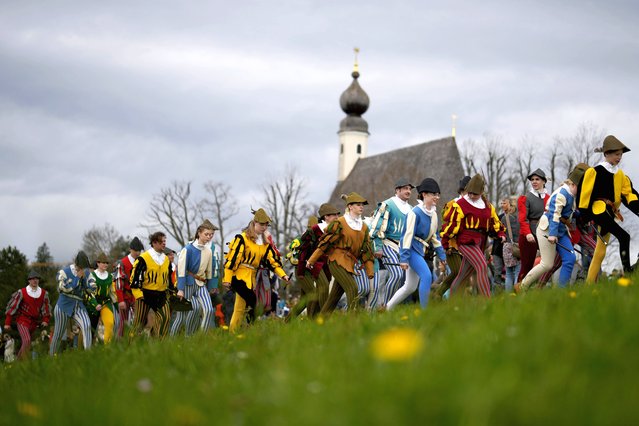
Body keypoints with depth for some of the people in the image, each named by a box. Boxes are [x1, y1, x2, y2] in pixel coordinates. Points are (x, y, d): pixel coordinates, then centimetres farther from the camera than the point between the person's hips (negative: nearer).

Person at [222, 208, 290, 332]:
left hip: (251, 277, 8)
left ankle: (233, 333, 17)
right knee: (251, 299, -25)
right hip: (239, 275, -8)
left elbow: (272, 260, 13)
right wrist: (227, 279, -16)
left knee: (241, 308, 11)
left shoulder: (265, 242, 14)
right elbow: (232, 258, -12)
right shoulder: (242, 238, -9)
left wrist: (283, 275, 0)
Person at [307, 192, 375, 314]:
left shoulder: (364, 227, 13)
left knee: (334, 296, 7)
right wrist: (311, 260, -2)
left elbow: (366, 249, 15)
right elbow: (326, 242, -4)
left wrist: (370, 271, 9)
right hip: (337, 261, -6)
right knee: (352, 288, -20)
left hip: (350, 264, 6)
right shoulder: (339, 223, -6)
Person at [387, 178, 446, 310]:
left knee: (410, 286, 11)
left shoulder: (433, 213, 9)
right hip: (411, 249, -9)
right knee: (427, 276, -21)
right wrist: (404, 258, -23)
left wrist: (441, 255, 15)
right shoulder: (415, 213, -17)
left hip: (420, 250, 9)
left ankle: (388, 308, 23)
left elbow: (434, 236, 18)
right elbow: (408, 235, -19)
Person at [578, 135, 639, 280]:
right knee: (624, 237, -23)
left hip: (609, 214, 8)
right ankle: (627, 271, -25)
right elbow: (586, 193, -9)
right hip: (600, 212, -8)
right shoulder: (596, 172, -9)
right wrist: (584, 214, -10)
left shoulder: (619, 175, 13)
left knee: (600, 252, 10)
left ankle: (590, 284, 15)